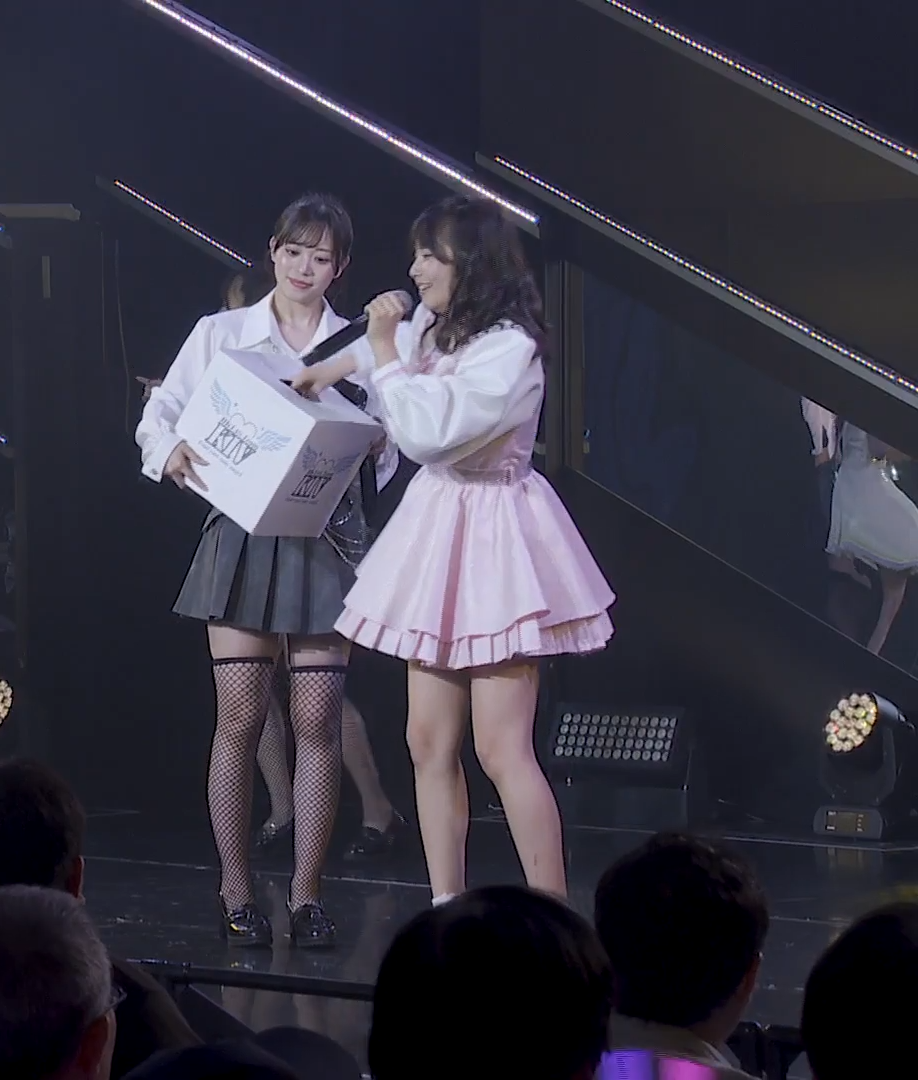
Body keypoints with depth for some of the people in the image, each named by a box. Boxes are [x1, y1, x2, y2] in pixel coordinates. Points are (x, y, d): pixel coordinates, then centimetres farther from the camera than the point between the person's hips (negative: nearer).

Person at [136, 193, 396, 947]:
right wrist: (170, 451, -16)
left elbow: (383, 458, 9)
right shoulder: (221, 334, 7)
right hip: (243, 531, -1)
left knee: (318, 720, -2)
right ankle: (236, 892, 5)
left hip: (326, 540, 1)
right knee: (240, 716, -4)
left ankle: (306, 893, 5)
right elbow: (161, 412, 5)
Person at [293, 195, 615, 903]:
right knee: (430, 744, 7)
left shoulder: (510, 348, -17)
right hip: (435, 531, 9)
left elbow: (425, 431, -24)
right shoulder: (431, 330, 9)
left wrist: (385, 351, -15)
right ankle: (446, 910, 12)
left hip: (493, 540, -9)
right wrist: (339, 366, 25)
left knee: (501, 748, -11)